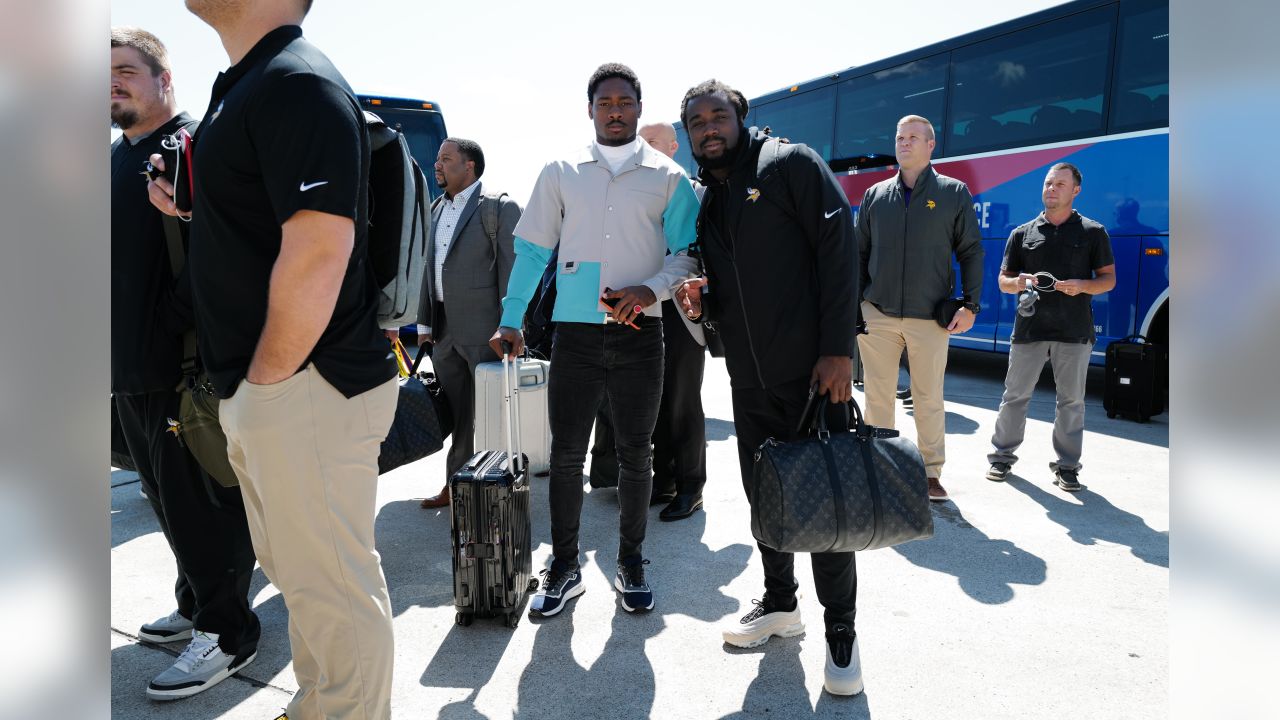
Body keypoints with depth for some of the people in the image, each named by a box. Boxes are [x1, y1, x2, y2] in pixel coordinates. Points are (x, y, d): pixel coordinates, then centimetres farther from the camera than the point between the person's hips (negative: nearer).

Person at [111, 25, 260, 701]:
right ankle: (195, 603, 34)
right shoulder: (116, 157, 18)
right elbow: (117, 253, 24)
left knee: (200, 499, -1)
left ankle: (226, 631, 13)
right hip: (129, 366, 9)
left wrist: (181, 327, -22)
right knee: (169, 496, 18)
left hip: (184, 365, -9)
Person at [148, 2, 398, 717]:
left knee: (331, 584, 3)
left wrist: (265, 381, -17)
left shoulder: (299, 83, -15)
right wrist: (188, 203, 11)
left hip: (303, 386, -10)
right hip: (259, 389, 11)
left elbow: (317, 255, -25)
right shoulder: (241, 87, 17)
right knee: (296, 569, 22)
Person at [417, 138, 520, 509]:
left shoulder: (499, 208, -6)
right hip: (444, 330, 7)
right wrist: (425, 323, 15)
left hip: (484, 330, -6)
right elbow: (429, 268, 18)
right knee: (455, 413, 14)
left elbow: (511, 269, -9)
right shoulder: (436, 209, 16)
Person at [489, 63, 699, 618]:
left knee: (635, 453, 8)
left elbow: (689, 252, 2)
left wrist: (651, 289, -17)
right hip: (575, 331, 1)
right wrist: (511, 320, 1)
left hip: (639, 334, 0)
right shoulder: (561, 173, 9)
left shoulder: (668, 177, 6)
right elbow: (532, 249, 8)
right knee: (566, 453, 3)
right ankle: (564, 567, 18)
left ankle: (631, 563, 24)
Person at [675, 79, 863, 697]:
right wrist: (698, 304, -4)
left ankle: (840, 631, 18)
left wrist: (838, 349, -18)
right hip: (750, 379, 6)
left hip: (814, 368, -6)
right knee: (763, 494, 14)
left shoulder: (792, 164, -3)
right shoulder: (701, 201, 15)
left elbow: (839, 247, -11)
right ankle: (780, 604, 34)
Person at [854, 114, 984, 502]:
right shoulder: (875, 195, 10)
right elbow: (859, 253, 12)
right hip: (877, 314, 2)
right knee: (878, 394, 6)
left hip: (930, 317, -1)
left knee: (929, 398, 5)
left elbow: (971, 252, 4)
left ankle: (931, 471, 18)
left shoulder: (954, 193, 5)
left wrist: (970, 306, -3)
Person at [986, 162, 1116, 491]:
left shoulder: (1092, 232, 6)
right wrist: (1018, 283, -13)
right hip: (1029, 328, 1)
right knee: (1015, 394, 5)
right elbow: (1003, 281, 10)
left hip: (1074, 331, -1)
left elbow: (1108, 278, 6)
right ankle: (1002, 455, 17)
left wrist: (1083, 286, -15)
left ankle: (1067, 466, 14)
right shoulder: (1023, 233, 9)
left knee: (1071, 399, 5)